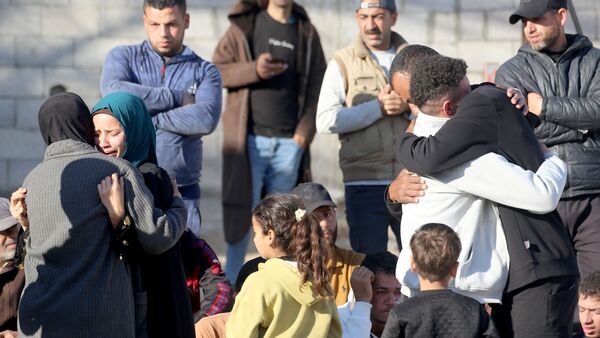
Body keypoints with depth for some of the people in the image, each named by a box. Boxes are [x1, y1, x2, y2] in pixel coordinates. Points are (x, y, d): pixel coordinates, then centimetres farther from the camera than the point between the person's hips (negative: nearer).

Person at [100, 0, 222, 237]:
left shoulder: (205, 72, 11)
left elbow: (206, 119, -9)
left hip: (181, 192, 1)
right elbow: (114, 93, -12)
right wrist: (178, 98, -6)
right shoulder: (123, 57, 11)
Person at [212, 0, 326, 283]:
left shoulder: (307, 33, 9)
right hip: (249, 139, -2)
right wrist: (253, 70, -16)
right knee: (241, 209, -2)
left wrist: (306, 130, -5)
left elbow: (318, 87, 8)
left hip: (289, 142, 2)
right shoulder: (245, 24, 3)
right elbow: (216, 70, 1)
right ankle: (230, 282, 6)